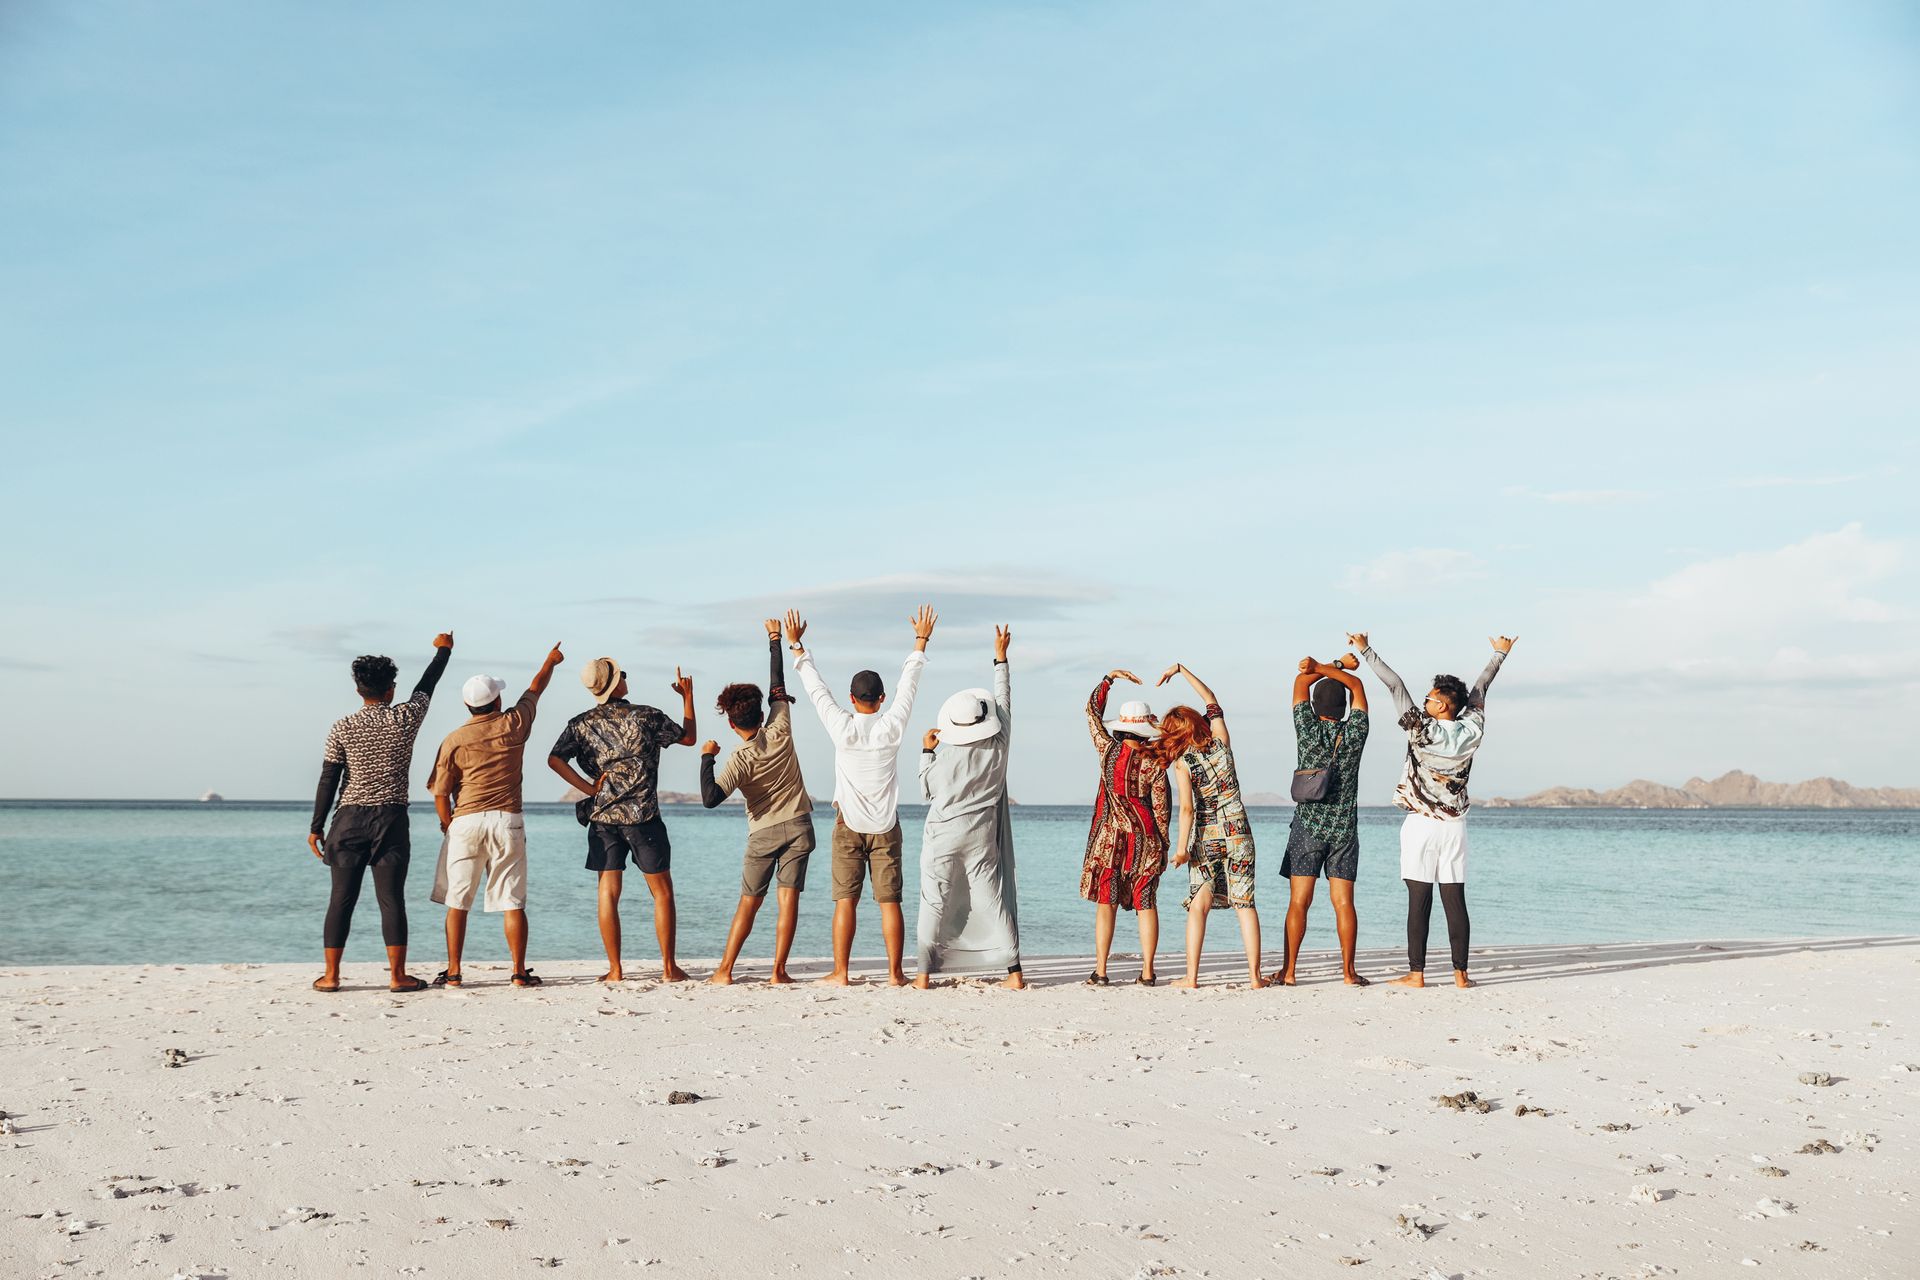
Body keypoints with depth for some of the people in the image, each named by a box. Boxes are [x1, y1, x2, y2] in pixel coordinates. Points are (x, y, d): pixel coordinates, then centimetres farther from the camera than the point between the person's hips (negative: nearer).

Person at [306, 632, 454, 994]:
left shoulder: (342, 728, -1)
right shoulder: (406, 719, -1)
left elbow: (328, 780, -2)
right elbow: (426, 686, 18)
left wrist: (316, 827, 4)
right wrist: (443, 650, 35)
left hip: (349, 819, 1)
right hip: (391, 819, -1)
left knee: (341, 899, 5)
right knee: (391, 899, 1)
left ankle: (330, 975, 8)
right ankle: (397, 976, 1)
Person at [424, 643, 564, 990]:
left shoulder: (454, 740, -2)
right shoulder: (514, 725, 2)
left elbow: (440, 793, -2)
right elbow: (536, 687, 21)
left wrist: (448, 825, 14)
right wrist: (550, 661, 39)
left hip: (466, 822, -1)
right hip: (508, 821, 1)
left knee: (457, 903, 6)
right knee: (512, 903, 4)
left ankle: (453, 972, 7)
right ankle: (519, 972, 4)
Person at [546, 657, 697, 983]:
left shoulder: (582, 723, 3)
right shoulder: (648, 717, -3)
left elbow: (555, 760, -8)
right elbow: (688, 737, 11)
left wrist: (589, 789, -4)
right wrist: (687, 696, 23)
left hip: (603, 817, 2)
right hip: (643, 816, -2)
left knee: (608, 892, 8)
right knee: (662, 892, 7)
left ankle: (615, 970, 7)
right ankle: (669, 967, 7)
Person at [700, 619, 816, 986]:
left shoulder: (741, 759, -16)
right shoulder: (780, 732, -10)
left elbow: (711, 798, -29)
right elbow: (778, 688, 3)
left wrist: (706, 759, -16)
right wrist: (775, 640, 12)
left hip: (763, 833, -1)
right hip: (798, 825, 2)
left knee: (749, 902, 8)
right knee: (788, 898, -1)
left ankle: (725, 970, 6)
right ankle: (778, 970, -4)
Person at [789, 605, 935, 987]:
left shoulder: (842, 727, -9)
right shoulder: (892, 727, -6)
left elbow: (815, 686, -1)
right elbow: (908, 683, 4)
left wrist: (796, 646, 9)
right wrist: (920, 640, 14)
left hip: (849, 825, -1)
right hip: (886, 826, 1)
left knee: (845, 901, 1)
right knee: (889, 901, 2)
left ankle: (840, 973, -1)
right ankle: (895, 973, 2)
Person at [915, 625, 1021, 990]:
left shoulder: (943, 757, -16)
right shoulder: (998, 746, -7)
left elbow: (927, 789, 0)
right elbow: (1003, 700, 6)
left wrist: (926, 751, 7)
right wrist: (1000, 657, 13)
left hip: (943, 837, -3)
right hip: (982, 839, 3)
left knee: (934, 903, 3)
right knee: (993, 901, 6)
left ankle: (925, 973, 4)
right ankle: (1014, 970, 3)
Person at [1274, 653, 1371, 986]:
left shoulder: (1309, 732, -8)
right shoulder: (1355, 734, -3)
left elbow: (1301, 682, 4)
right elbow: (1357, 685, 9)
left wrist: (1337, 664, 8)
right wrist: (1323, 668, -1)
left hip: (1308, 826, -2)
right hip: (1345, 828, 2)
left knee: (1298, 901, -1)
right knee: (1343, 902, 4)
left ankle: (1288, 971, -1)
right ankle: (1348, 971, 4)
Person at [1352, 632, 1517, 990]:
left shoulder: (1421, 729, -11)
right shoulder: (1471, 732, -1)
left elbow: (1395, 683, -7)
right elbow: (1480, 689, 14)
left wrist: (1365, 650, -1)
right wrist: (1500, 654, 29)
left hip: (1420, 825, -3)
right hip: (1454, 826, 4)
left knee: (1419, 901, -3)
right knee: (1455, 901, 4)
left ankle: (1416, 973, -2)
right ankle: (1460, 973, 6)